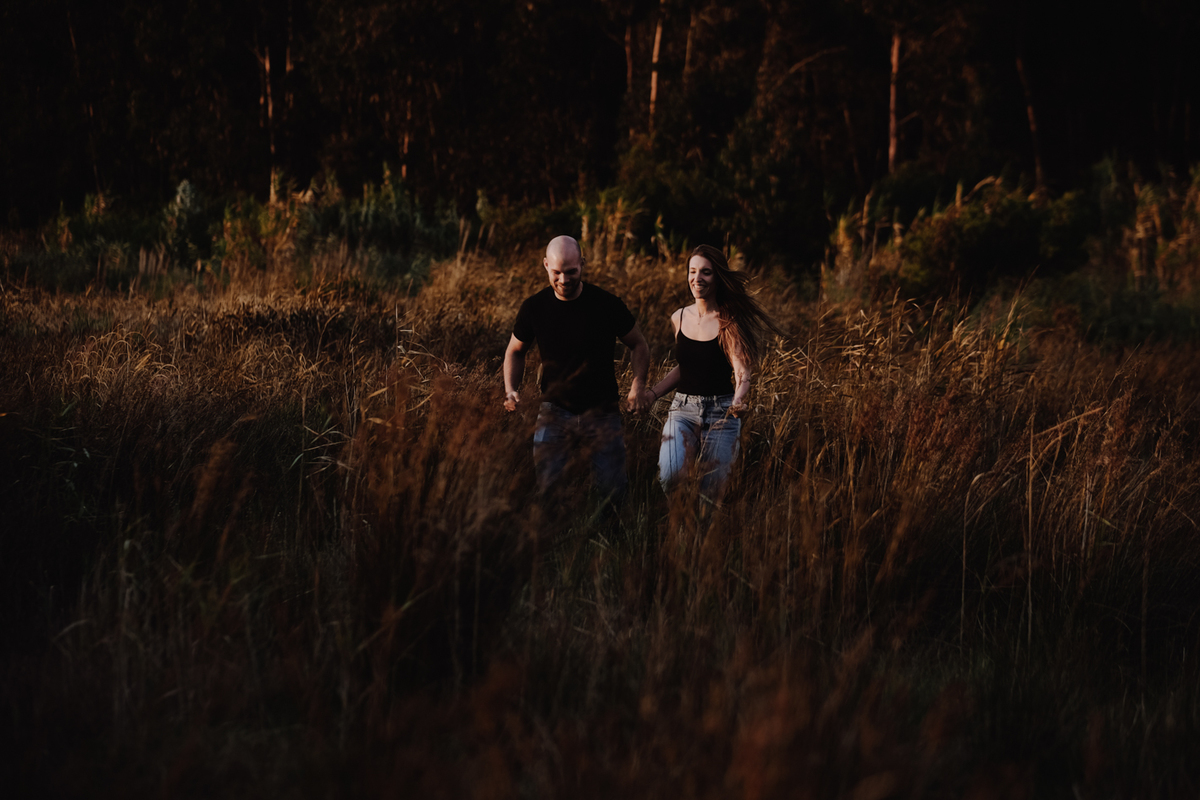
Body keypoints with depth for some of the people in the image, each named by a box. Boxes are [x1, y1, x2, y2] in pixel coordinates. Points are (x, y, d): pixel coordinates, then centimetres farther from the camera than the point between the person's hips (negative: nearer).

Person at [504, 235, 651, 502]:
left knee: (611, 489, -9)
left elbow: (638, 344, 6)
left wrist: (638, 384, -12)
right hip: (555, 410, 1)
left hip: (602, 412, -1)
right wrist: (511, 390, -5)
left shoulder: (607, 305, -8)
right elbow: (515, 351, 14)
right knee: (544, 487, -15)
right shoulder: (534, 308, -4)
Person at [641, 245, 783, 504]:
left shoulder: (729, 323, -7)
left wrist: (738, 401, -37)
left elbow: (742, 371, -17)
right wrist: (653, 392, 12)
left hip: (721, 414, -3)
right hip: (683, 408, 3)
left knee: (711, 493, 0)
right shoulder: (679, 318, 7)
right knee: (669, 477, -22)